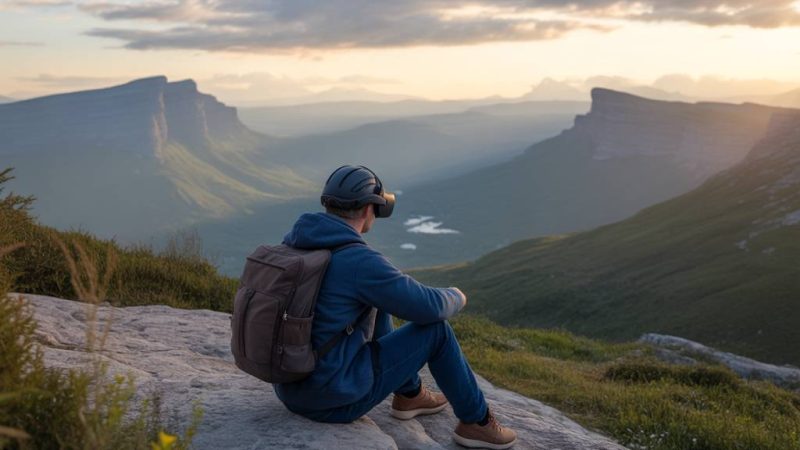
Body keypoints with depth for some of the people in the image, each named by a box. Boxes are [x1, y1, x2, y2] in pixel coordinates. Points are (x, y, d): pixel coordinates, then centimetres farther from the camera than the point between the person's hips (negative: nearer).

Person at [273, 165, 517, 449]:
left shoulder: (294, 241, 2)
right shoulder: (362, 262, -24)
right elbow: (431, 308, -14)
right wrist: (455, 298, 10)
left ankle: (409, 394, 39)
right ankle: (476, 421, 22)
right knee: (435, 328, 3)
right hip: (335, 395, -8)